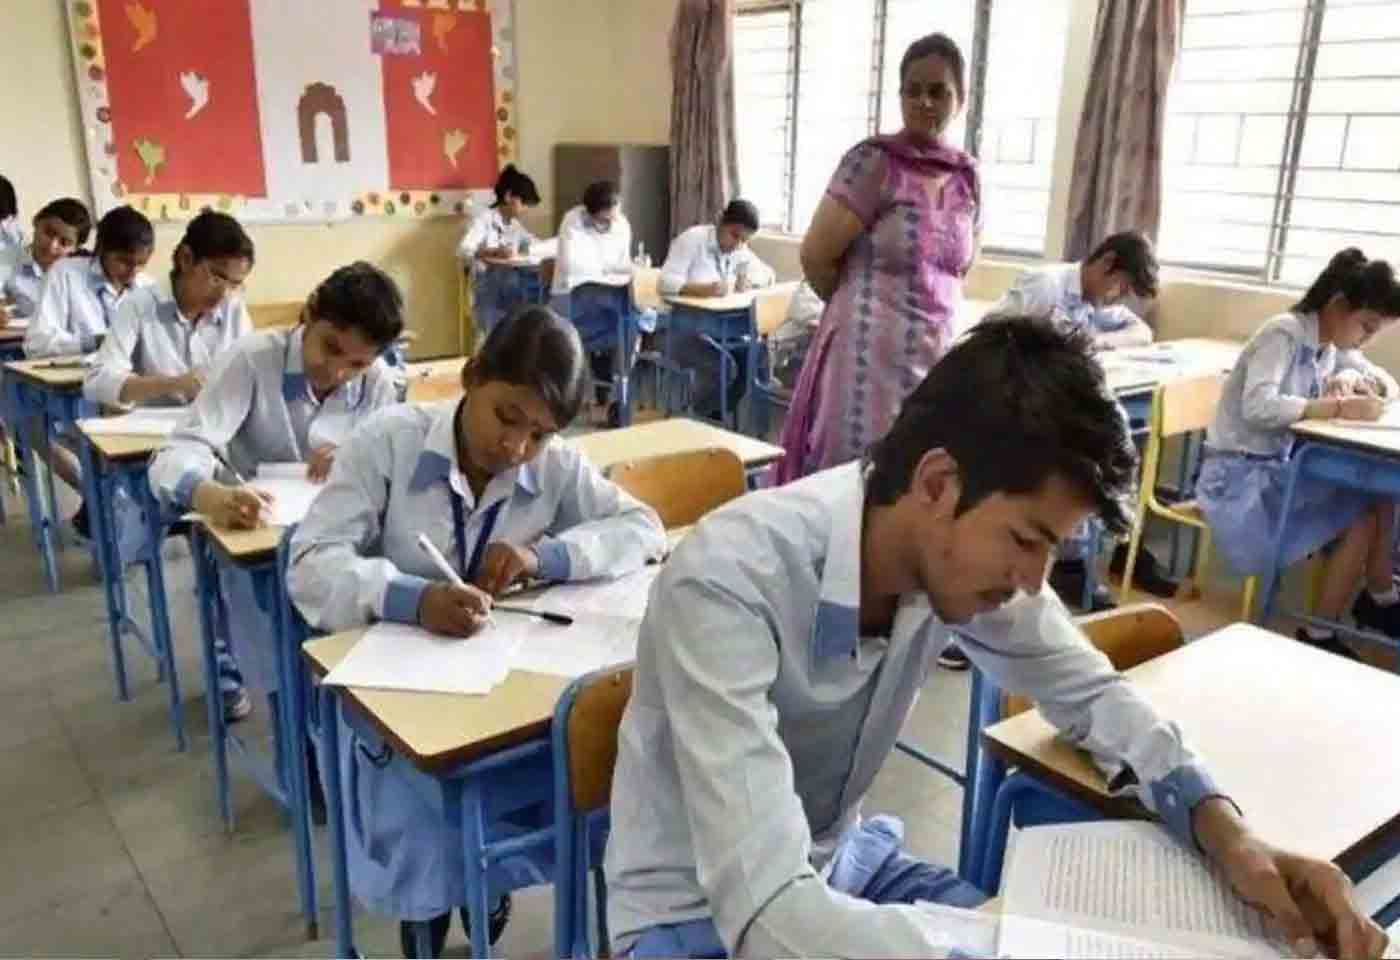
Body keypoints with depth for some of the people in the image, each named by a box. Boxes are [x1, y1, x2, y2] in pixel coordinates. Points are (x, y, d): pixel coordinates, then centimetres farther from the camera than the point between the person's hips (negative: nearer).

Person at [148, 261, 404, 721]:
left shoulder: (377, 381, -6)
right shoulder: (252, 358, -18)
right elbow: (176, 456, -27)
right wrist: (210, 496, -52)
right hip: (249, 535, -3)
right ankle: (233, 657, 1)